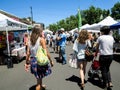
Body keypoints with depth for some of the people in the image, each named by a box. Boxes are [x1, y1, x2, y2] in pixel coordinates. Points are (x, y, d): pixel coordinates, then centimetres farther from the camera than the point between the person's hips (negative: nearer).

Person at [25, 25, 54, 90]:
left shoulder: (31, 40, 4)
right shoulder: (41, 39, -12)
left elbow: (28, 53, 5)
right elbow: (46, 52, -15)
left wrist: (27, 63, 13)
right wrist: (51, 61, -5)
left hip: (33, 61, 7)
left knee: (39, 77, 29)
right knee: (39, 78, 6)